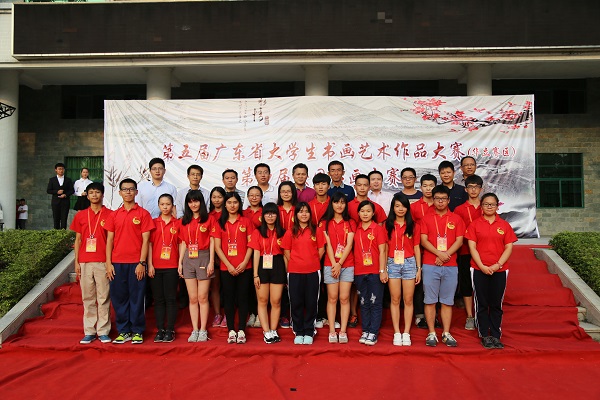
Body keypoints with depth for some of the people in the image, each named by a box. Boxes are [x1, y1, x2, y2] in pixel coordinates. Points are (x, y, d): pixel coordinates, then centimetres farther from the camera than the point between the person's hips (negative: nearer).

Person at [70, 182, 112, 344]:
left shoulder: (109, 215, 2)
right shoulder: (80, 216, 11)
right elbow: (78, 240, 13)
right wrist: (76, 262, 6)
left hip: (103, 262, -3)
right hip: (85, 262, 3)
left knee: (103, 297, 0)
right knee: (87, 298, 7)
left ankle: (103, 331, 7)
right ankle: (89, 332, 14)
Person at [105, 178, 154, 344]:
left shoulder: (143, 214, 1)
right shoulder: (114, 215, 11)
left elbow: (145, 240, -3)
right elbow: (109, 240, 9)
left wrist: (142, 263, -9)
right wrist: (108, 263, 2)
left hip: (136, 263, -3)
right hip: (117, 263, 3)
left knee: (137, 297, 2)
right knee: (118, 297, 6)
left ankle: (137, 331, 13)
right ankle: (123, 331, 18)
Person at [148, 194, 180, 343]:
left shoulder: (178, 223, 4)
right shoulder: (153, 223, 7)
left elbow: (181, 244, 4)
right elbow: (149, 244, 4)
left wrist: (181, 264, -3)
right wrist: (150, 265, -2)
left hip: (172, 267, -1)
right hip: (156, 267, 1)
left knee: (171, 298, 2)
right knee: (158, 298, 7)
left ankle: (170, 330, 9)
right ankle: (160, 330, 14)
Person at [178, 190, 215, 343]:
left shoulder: (209, 219, 0)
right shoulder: (184, 221, 12)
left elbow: (212, 242, -2)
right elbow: (183, 243, 13)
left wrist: (211, 262, -9)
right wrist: (180, 262, 7)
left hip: (203, 257, -4)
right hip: (188, 259, 4)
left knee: (202, 297, 0)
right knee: (193, 298, 6)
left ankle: (203, 330, 8)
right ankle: (194, 330, 12)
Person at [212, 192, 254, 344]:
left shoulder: (246, 221, 5)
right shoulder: (220, 223, 6)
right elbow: (217, 247, 1)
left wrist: (244, 262, -10)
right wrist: (228, 265, -8)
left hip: (244, 267, -1)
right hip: (226, 268, 1)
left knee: (242, 298, 3)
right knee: (229, 298, 5)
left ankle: (241, 331, 10)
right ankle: (231, 331, 13)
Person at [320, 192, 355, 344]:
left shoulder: (350, 223, 8)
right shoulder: (325, 223, 7)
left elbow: (349, 245, -2)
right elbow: (328, 245, -1)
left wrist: (339, 264, -11)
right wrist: (334, 264, -11)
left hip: (347, 264, 1)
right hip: (330, 265, 0)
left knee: (344, 298, -1)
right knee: (332, 298, 0)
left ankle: (343, 331, 4)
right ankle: (332, 331, 4)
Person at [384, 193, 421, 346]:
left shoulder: (413, 226, 5)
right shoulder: (387, 225, 4)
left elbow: (416, 248, 6)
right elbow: (385, 248, 4)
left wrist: (419, 269, 2)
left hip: (409, 263, 0)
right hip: (393, 264, 0)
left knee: (408, 300, 3)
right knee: (395, 300, 4)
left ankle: (406, 333, 10)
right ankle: (396, 333, 11)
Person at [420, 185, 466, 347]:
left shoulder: (456, 219, 9)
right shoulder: (426, 219, 7)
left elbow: (459, 241, 1)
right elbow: (423, 240, -2)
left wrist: (445, 255, -11)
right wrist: (439, 253, -14)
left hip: (450, 266, 1)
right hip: (430, 265, -1)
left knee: (447, 301, 6)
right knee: (430, 300, 2)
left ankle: (446, 333, 13)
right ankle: (432, 333, 9)